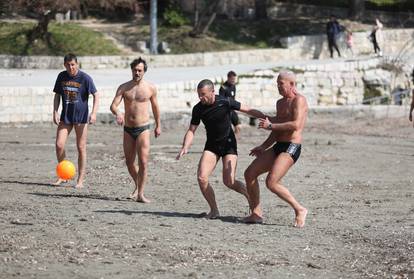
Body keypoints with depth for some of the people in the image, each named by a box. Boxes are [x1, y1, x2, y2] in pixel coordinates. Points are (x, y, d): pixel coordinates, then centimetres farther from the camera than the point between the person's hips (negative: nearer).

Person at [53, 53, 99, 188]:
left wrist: (94, 113, -18)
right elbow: (57, 95, 12)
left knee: (81, 148, 1)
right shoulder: (61, 76, 3)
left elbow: (96, 95, -8)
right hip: (65, 116, 4)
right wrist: (55, 112, 1)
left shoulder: (85, 78, -10)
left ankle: (80, 180, 9)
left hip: (81, 117, -4)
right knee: (59, 145, -6)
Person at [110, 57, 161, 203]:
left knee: (143, 162, -15)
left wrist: (158, 125, 20)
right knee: (129, 162, 12)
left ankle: (140, 194, -12)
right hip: (128, 129, 3)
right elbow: (113, 105, -10)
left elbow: (155, 107, 14)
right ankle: (137, 186, 36)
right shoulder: (123, 87, 0)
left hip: (143, 129, -3)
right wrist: (117, 113, -33)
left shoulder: (150, 88, -1)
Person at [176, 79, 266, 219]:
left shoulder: (225, 102, -15)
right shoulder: (198, 109, -5)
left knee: (229, 182, -14)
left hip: (228, 144, -4)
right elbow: (191, 130, 1)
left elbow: (249, 111, -6)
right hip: (212, 145, 4)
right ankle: (214, 210, 3)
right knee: (201, 178, -14)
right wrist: (185, 147, -16)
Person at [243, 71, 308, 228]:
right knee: (249, 173, 2)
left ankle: (299, 210, -8)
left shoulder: (299, 100, -9)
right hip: (277, 147, 9)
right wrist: (264, 147, 18)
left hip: (291, 148, -9)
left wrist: (270, 125, -16)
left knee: (271, 182, -22)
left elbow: (296, 125, -23)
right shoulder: (280, 103, 20)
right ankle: (256, 214, 8)